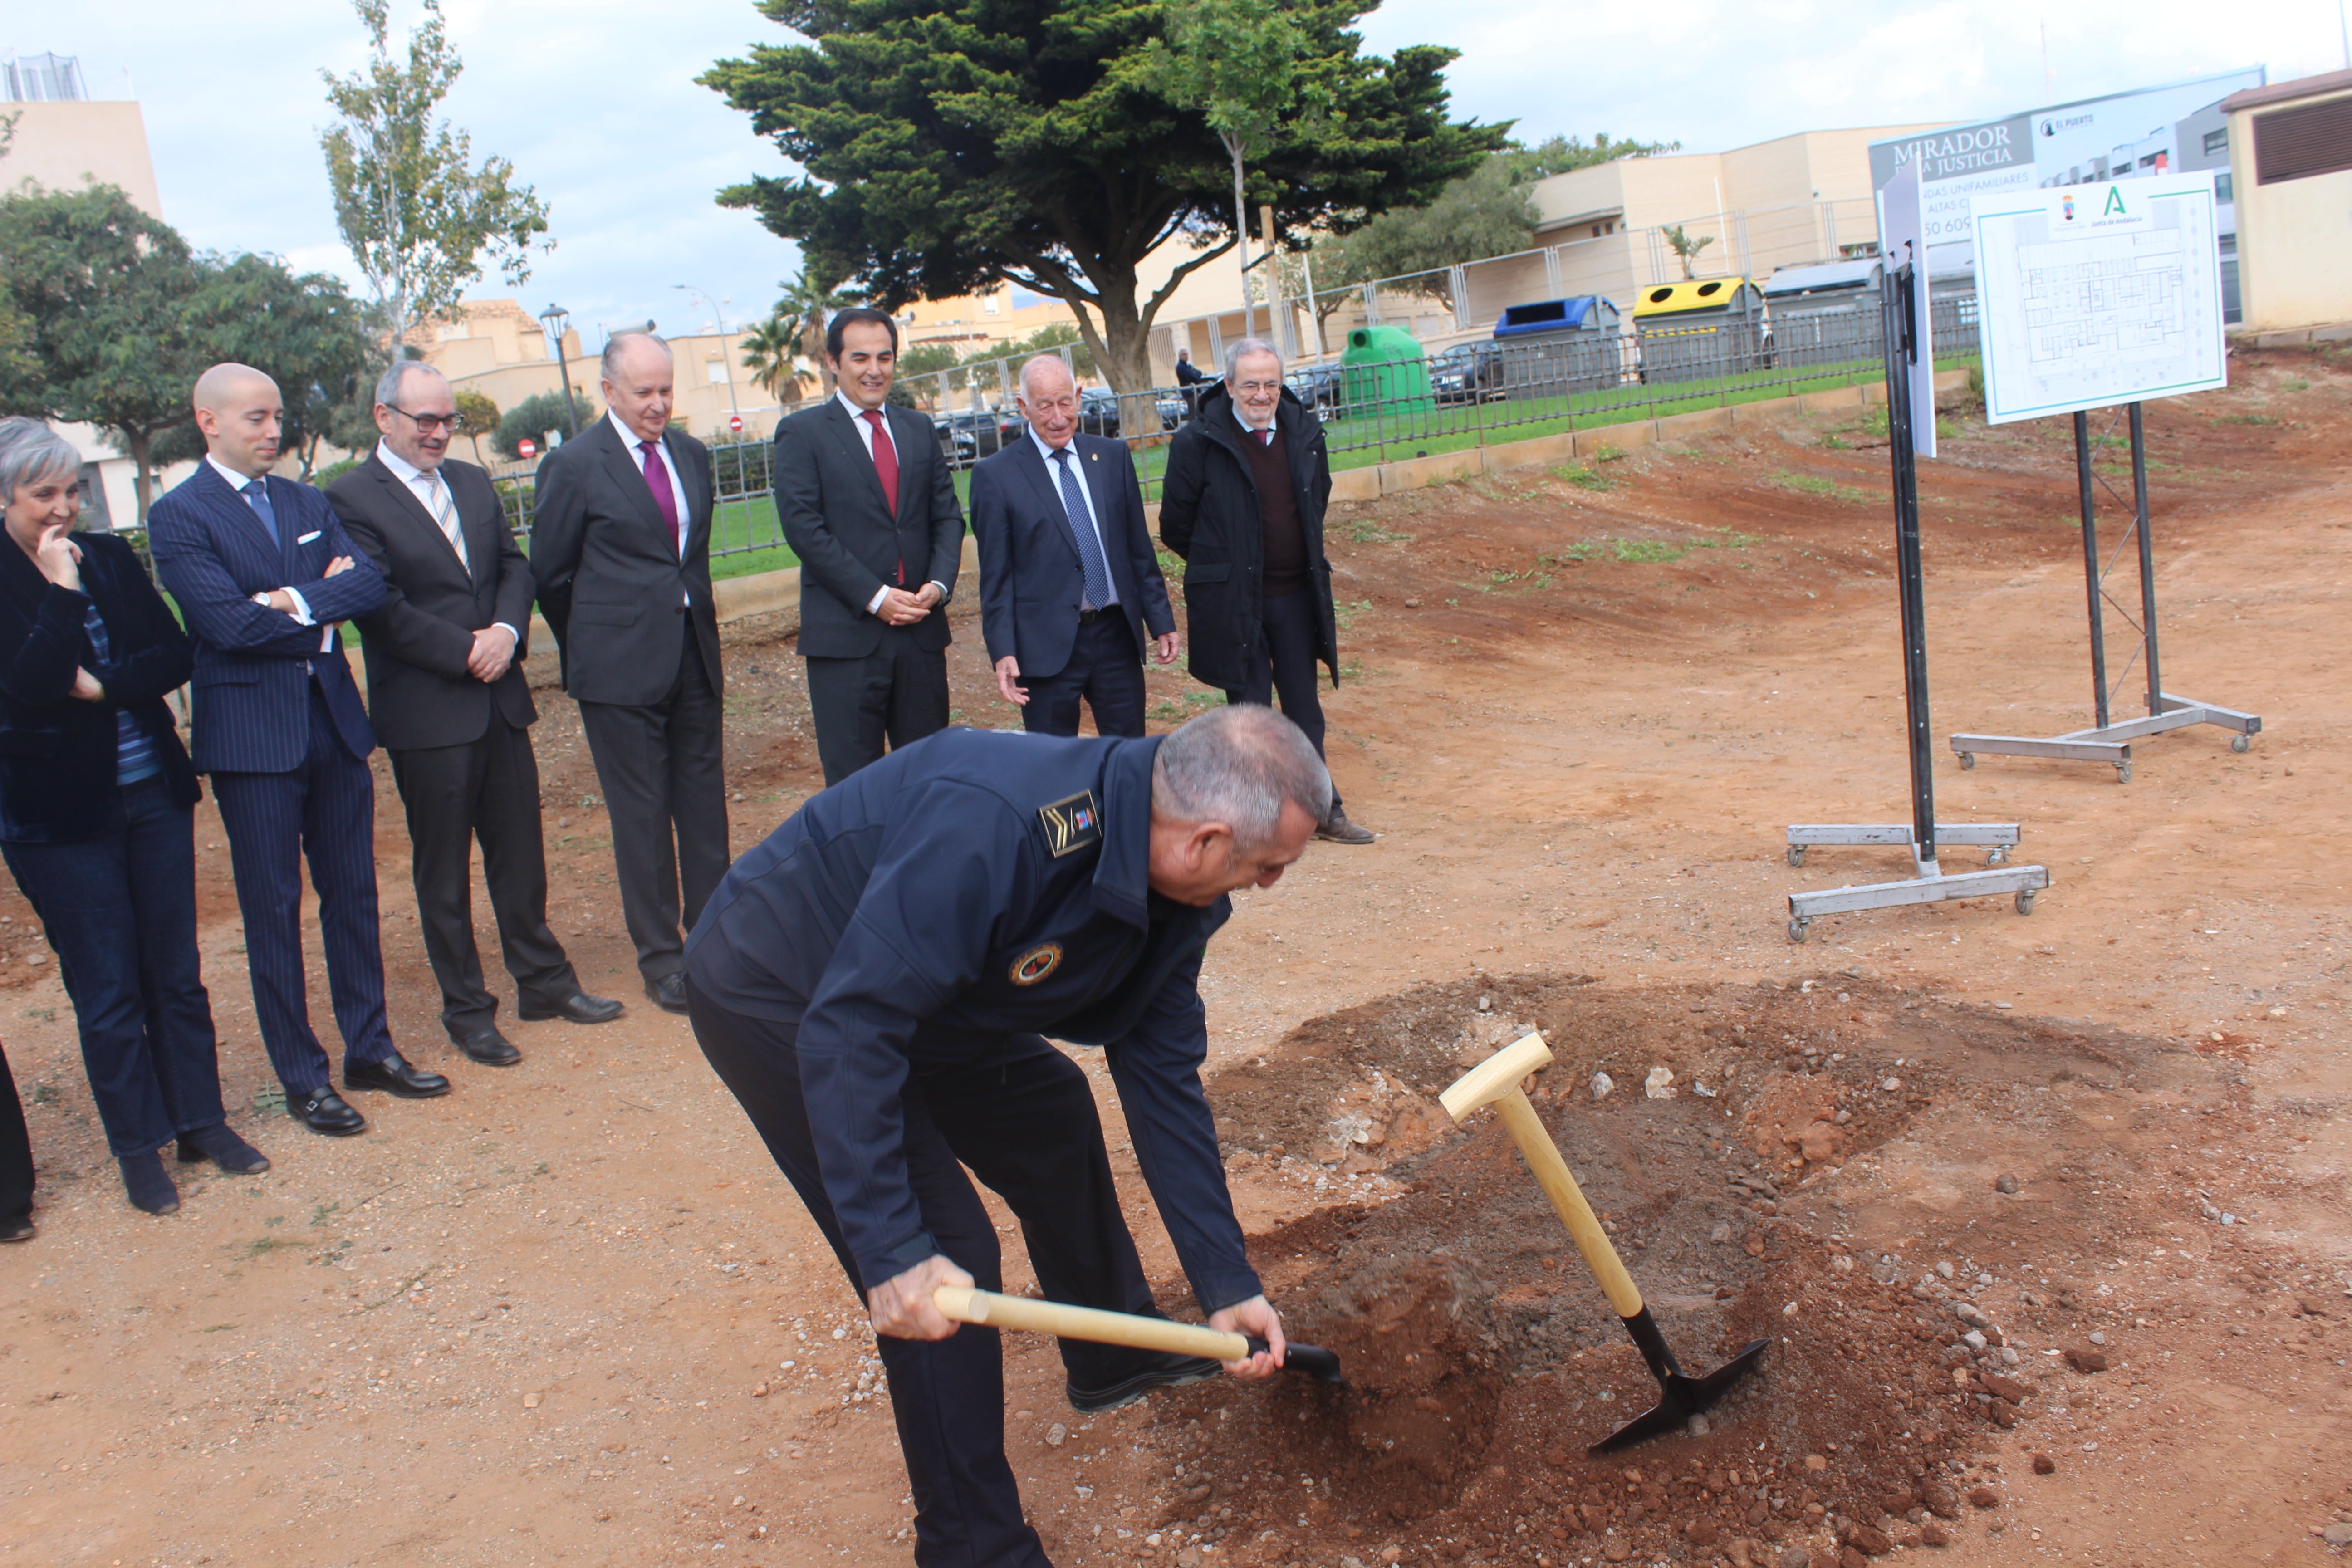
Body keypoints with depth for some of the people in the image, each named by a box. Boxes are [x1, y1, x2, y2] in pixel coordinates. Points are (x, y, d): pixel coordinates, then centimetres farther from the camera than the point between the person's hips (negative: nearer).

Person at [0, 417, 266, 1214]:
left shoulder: (112, 557, 5)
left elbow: (177, 654, 0)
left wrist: (100, 685, -14)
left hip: (155, 791, 4)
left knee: (176, 970, 10)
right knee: (107, 989, 4)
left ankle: (202, 1119, 22)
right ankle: (138, 1146, 16)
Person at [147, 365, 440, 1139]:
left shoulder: (308, 503, 12)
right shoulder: (178, 516, -6)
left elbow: (370, 582, -2)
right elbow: (228, 620, -17)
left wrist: (298, 601, -17)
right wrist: (323, 622, -6)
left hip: (335, 721, 5)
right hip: (253, 736, -5)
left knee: (353, 892, 12)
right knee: (273, 910, 4)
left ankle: (369, 1047, 24)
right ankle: (303, 1078, 13)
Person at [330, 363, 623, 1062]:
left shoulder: (473, 482, 12)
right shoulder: (353, 499, -9)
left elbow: (514, 565, 11)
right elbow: (381, 609, -15)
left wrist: (508, 629, -8)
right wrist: (467, 652, -15)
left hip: (500, 700, 6)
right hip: (425, 713, -6)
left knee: (520, 852, 14)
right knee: (444, 871, 6)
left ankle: (545, 982, 27)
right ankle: (466, 1011, 17)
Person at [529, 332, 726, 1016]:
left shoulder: (691, 454, 9)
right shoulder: (574, 465, -7)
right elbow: (550, 572, 0)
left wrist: (698, 624, 15)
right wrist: (592, 650, 8)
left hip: (695, 655, 5)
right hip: (622, 671, -5)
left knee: (705, 803, 10)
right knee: (641, 816, 3)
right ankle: (661, 958, 13)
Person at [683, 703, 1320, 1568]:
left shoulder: (1174, 892, -10)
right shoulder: (992, 825, -39)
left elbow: (1164, 1079, -3)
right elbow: (846, 1030, -37)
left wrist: (1227, 1281, -3)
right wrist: (893, 1254, -36)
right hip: (777, 995, -8)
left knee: (1054, 1117, 18)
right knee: (949, 1253, -12)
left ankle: (1113, 1356, 43)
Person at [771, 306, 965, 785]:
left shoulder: (919, 430, 16)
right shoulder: (803, 434, 0)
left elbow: (947, 516, 12)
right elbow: (804, 528, -9)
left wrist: (939, 584, -6)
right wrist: (874, 597, -14)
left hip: (921, 629, 5)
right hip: (846, 634, -4)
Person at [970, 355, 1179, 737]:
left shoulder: (1113, 456, 8)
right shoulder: (996, 476, -3)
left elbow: (1140, 547, 11)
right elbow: (996, 574, -3)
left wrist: (1161, 620, 10)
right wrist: (1003, 652, -10)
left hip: (1117, 635, 3)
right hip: (1047, 645, -3)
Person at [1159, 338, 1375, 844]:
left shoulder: (1305, 432, 3)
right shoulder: (1198, 444, -11)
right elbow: (1175, 526, -2)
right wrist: (1222, 567, 7)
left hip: (1297, 596, 4)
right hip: (1232, 602, -4)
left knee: (1304, 707, 12)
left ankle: (1321, 811, 23)